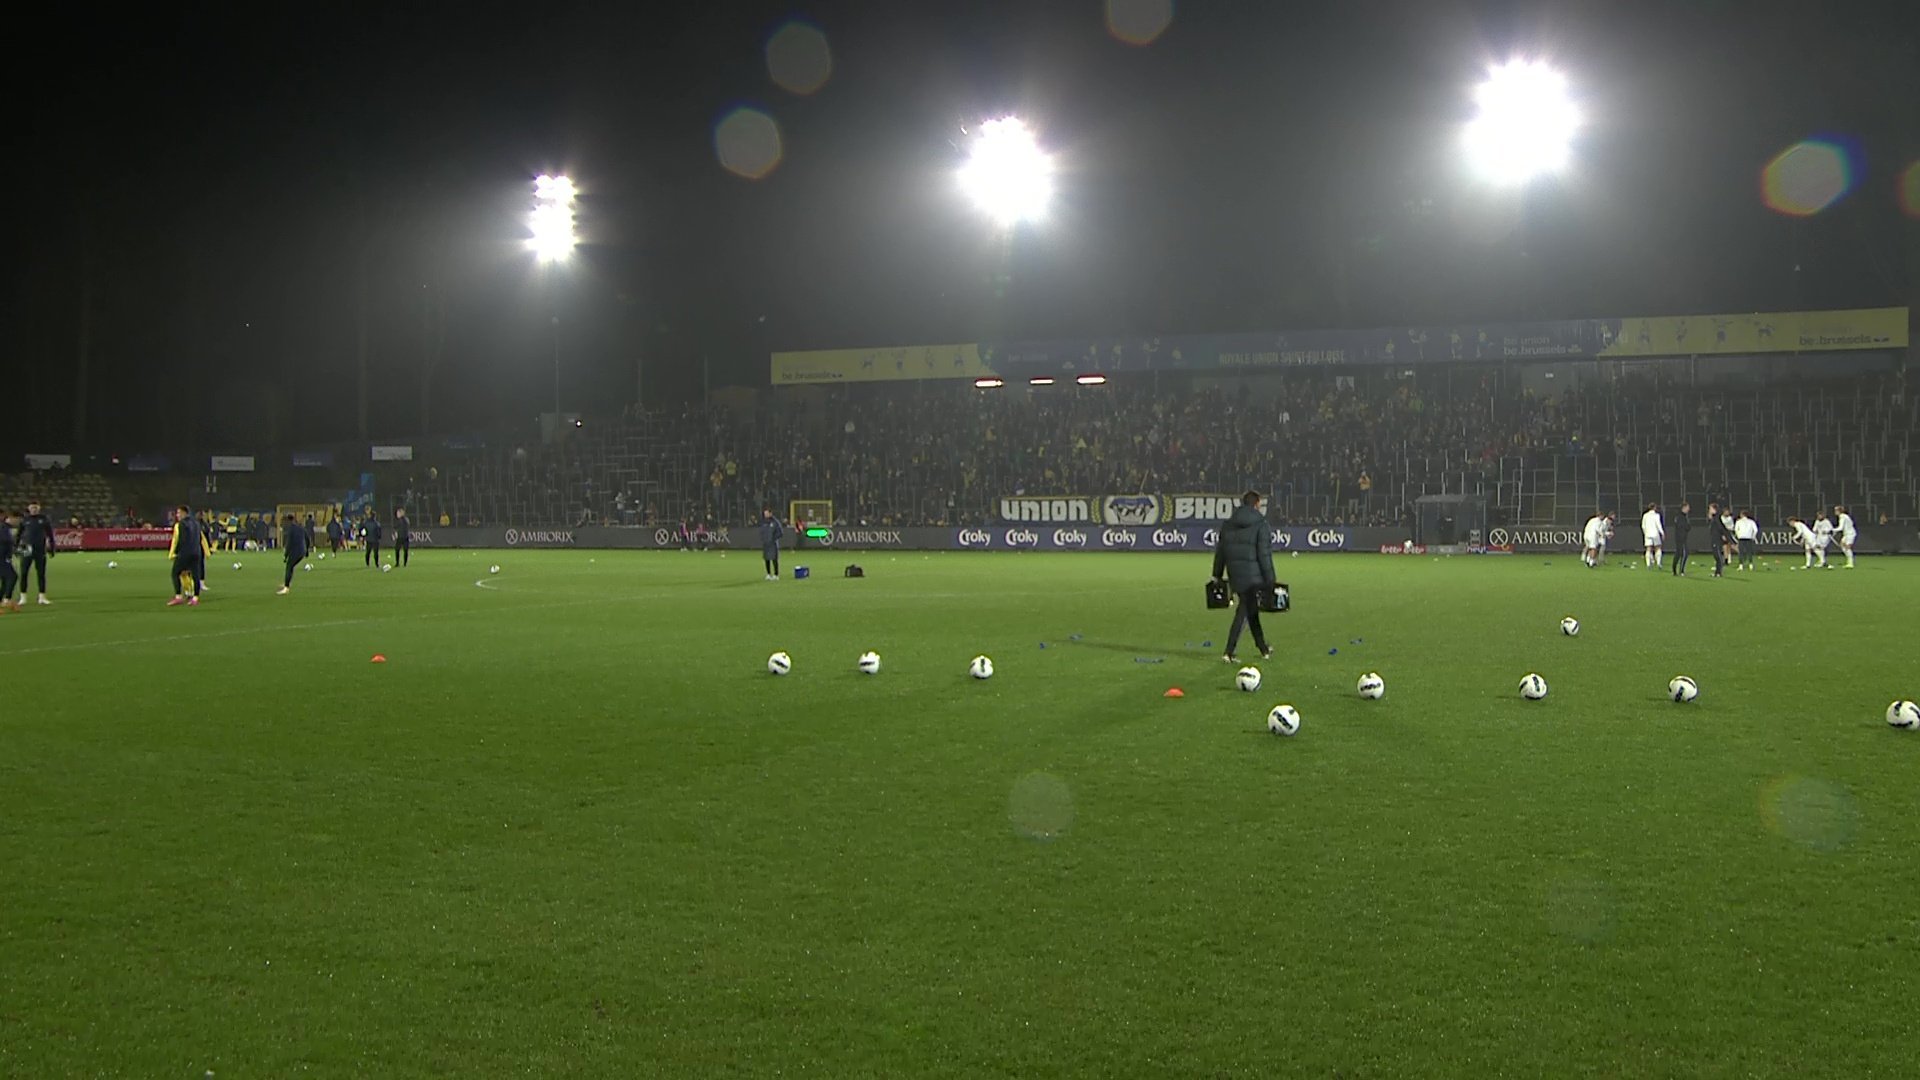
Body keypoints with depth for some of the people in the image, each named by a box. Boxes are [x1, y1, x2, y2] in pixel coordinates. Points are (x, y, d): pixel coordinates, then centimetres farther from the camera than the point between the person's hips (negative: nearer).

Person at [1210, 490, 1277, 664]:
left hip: (1235, 575, 6)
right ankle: (1228, 653, -8)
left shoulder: (1227, 525, 10)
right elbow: (1264, 554, -12)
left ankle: (1264, 651, 29)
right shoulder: (1261, 525, -8)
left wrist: (1218, 575, 18)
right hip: (1254, 576, -6)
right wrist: (1270, 579, -9)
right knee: (1244, 613, -1)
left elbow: (1220, 551, 12)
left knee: (1251, 610, 18)